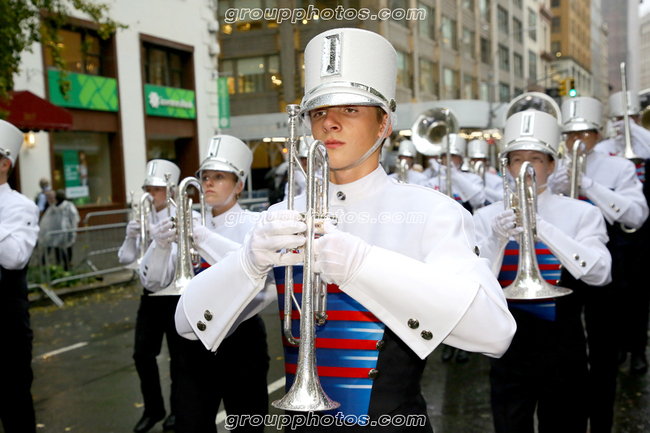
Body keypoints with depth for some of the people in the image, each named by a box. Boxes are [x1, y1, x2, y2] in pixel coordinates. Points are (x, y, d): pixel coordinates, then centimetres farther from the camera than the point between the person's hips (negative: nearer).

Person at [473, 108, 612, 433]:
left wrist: (543, 229, -25)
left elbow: (599, 274, -15)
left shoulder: (581, 214, 1)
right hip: (508, 346, 0)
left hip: (563, 347, 0)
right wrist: (498, 239, -25)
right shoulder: (486, 218, 2)